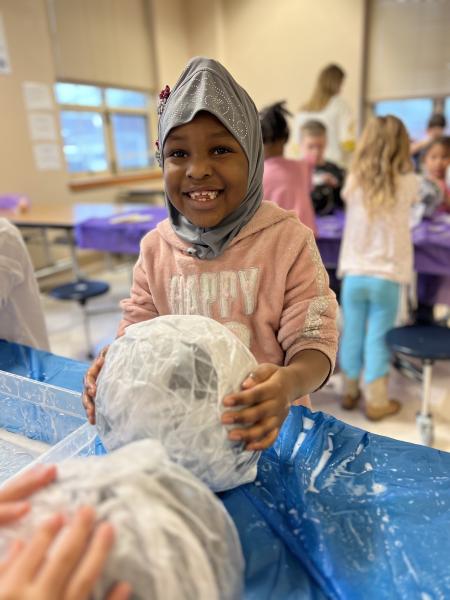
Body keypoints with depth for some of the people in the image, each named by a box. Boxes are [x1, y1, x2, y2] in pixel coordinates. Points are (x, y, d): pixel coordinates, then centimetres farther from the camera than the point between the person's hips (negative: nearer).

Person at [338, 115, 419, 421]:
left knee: (352, 333, 15)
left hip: (354, 273, 2)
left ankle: (350, 392, 31)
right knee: (378, 338, 8)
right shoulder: (408, 182, -8)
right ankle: (376, 401, 21)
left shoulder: (354, 181, -6)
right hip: (387, 275, -1)